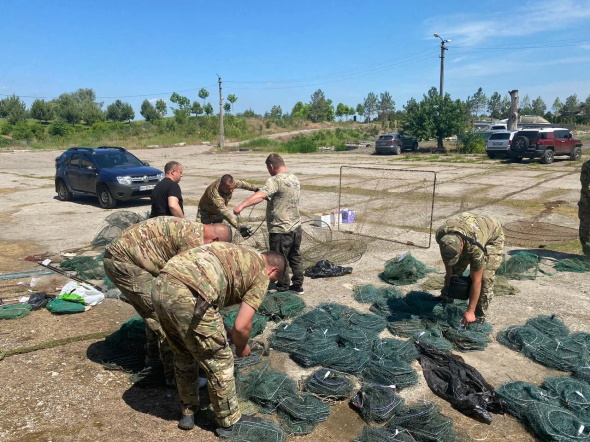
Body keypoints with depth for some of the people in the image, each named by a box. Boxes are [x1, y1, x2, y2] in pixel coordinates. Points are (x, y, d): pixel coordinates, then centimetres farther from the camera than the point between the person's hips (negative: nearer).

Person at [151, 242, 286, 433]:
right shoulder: (260, 275, 11)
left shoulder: (231, 252, 32)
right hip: (188, 299, -8)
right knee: (219, 362, 15)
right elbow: (241, 326, 4)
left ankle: (188, 412, 45)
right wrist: (241, 347, 26)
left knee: (183, 354, 30)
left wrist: (222, 332, 42)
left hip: (161, 288, 8)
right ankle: (229, 423, 33)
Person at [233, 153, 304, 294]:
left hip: (281, 230, -9)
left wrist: (242, 205, -43)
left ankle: (283, 289, 15)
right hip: (296, 226, 9)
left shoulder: (275, 180, -18)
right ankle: (298, 286, 28)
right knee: (295, 257, 18)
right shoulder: (294, 179, 11)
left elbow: (260, 195, -34)